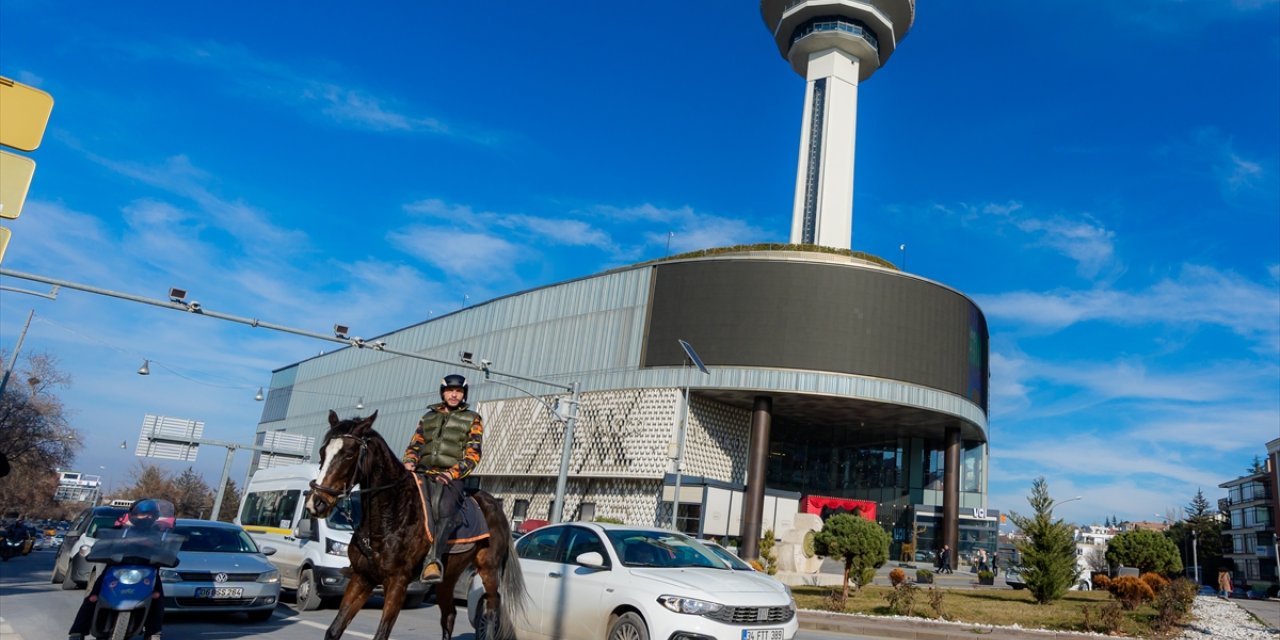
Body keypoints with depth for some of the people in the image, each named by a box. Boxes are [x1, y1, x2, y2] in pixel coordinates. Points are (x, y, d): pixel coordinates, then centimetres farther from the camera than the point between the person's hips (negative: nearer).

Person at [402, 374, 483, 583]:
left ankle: (433, 559, -48)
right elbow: (414, 445, 24)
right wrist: (409, 462, 1)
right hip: (422, 473, 3)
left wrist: (452, 473, -11)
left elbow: (473, 454, 4)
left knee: (442, 505, -35)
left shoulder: (472, 419, 15)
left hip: (452, 477, -3)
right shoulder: (428, 417, 27)